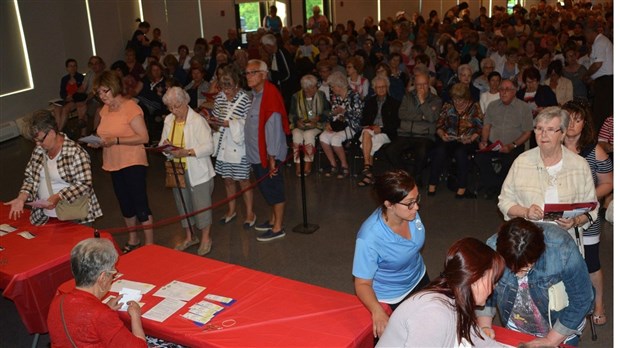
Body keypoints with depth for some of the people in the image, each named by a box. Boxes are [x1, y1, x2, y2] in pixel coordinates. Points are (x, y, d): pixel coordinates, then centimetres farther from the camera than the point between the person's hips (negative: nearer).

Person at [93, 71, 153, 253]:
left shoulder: (130, 107, -15)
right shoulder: (105, 110, 8)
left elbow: (144, 137, -20)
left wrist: (116, 141, -26)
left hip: (133, 163, -8)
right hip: (114, 164, 8)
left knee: (140, 204, -4)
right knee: (125, 204, 19)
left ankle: (149, 243, 8)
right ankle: (133, 239, 36)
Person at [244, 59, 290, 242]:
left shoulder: (269, 95, -20)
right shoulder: (255, 94, 9)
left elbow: (273, 128, -22)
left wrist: (272, 157, -21)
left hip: (267, 155, -9)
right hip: (257, 154, 9)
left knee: (273, 189, 3)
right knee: (266, 188, 20)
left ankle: (278, 228, 15)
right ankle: (273, 219, 35)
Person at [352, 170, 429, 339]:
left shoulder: (410, 212, -23)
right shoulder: (369, 238, -39)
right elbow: (362, 283, -29)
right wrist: (377, 311, -47)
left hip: (419, 280, 6)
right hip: (392, 299, -5)